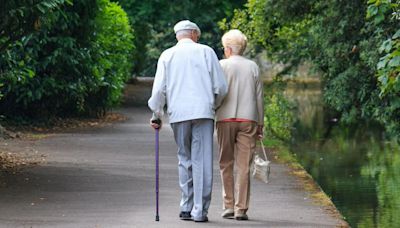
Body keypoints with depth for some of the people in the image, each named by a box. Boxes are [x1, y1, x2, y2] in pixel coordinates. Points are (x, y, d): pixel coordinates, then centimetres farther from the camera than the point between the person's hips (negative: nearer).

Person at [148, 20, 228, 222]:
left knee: (185, 160, 13)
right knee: (202, 161, -2)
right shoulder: (205, 52, 5)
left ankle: (186, 208, 12)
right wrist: (214, 105, 21)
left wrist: (156, 115, 15)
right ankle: (199, 211, -6)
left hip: (178, 114, 2)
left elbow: (159, 89, 4)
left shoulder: (167, 55, 9)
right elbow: (221, 86, 3)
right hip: (203, 112, -2)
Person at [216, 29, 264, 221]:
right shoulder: (253, 67, 7)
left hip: (225, 119, -1)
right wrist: (260, 124, 13)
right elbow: (259, 97, 8)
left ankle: (229, 206, 6)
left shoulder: (221, 65, 0)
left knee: (226, 164, 8)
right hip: (248, 119, 1)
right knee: (244, 166, 1)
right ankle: (241, 209, -2)